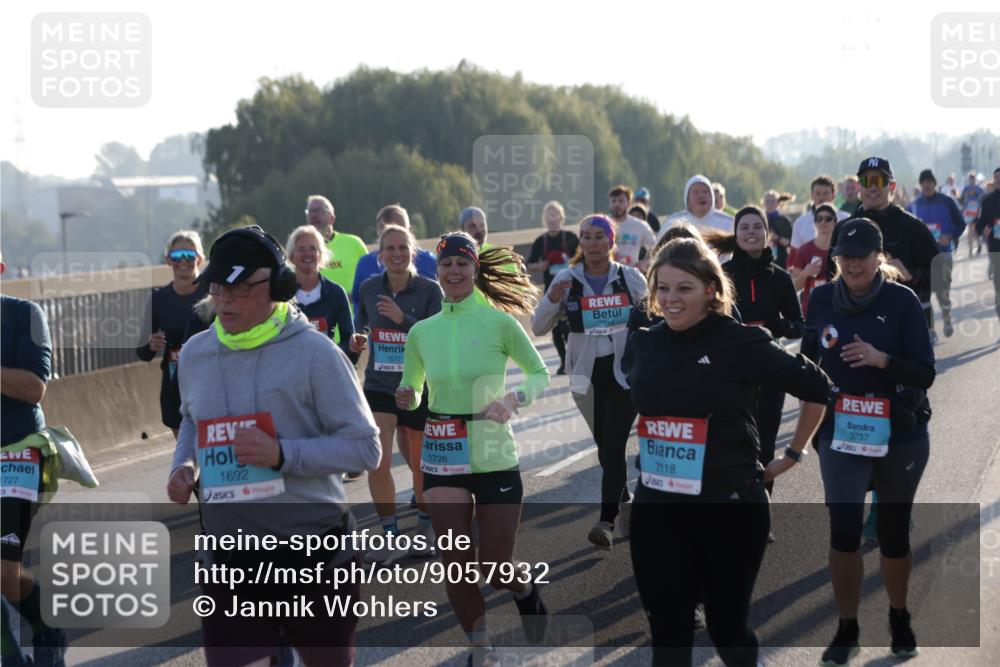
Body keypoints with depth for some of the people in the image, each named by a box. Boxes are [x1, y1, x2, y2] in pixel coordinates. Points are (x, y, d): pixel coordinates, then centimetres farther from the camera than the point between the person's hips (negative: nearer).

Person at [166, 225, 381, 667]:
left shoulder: (314, 353, -12)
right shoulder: (196, 354, 4)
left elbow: (365, 448, -12)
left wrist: (282, 454, -24)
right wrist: (183, 465, 3)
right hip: (228, 556, 3)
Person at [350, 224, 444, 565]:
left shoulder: (429, 290, -9)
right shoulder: (368, 288, 1)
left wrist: (403, 319, -28)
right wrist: (358, 341, -5)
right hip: (378, 386, 2)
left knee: (419, 465, 12)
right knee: (377, 463, -11)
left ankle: (425, 529, 36)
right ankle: (391, 537, 2)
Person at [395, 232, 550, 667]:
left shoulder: (498, 321, -6)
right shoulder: (422, 331, 4)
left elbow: (541, 375, 3)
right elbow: (410, 391, 17)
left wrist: (514, 398, -16)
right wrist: (406, 400, -6)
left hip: (495, 459, -3)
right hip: (442, 459, 3)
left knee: (496, 572, -1)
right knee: (457, 566, 2)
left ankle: (526, 591, 35)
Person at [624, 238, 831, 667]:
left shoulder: (741, 343, -10)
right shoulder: (642, 345, 3)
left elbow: (816, 388, -1)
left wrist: (791, 456, 5)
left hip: (729, 508, -4)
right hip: (655, 508, 4)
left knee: (727, 626, 10)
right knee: (667, 631, 4)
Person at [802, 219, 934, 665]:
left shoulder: (902, 301, -10)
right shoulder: (821, 299, -1)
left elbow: (925, 373, -11)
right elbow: (809, 359, 13)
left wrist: (882, 360, -28)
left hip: (900, 435, -1)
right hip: (840, 433, 1)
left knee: (893, 531, 11)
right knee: (844, 529, -11)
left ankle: (899, 618, 34)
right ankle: (846, 629, 3)